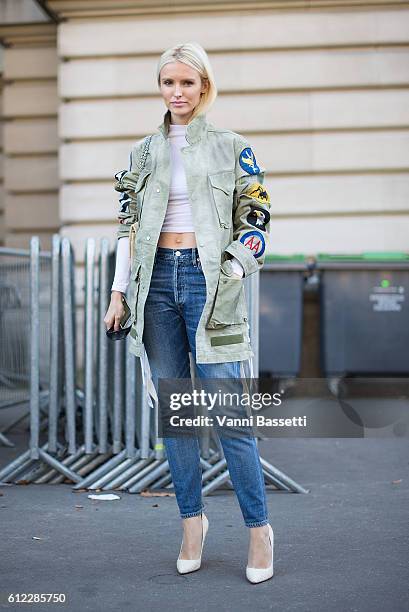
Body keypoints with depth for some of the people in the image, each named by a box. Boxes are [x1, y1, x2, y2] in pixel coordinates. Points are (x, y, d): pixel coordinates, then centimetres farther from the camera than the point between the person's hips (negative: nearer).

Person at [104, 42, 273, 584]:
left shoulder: (232, 147, 5)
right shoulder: (143, 152, 14)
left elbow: (257, 219, 6)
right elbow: (128, 224, 14)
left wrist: (234, 269, -9)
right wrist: (118, 293, 8)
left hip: (208, 280, -3)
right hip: (157, 280, 4)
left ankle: (259, 528, 5)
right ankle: (192, 519, 17)